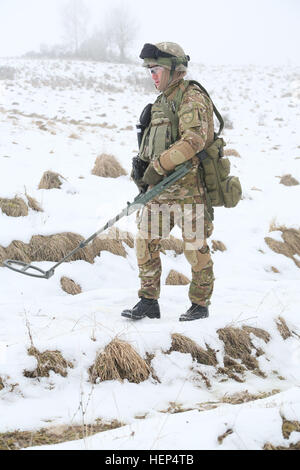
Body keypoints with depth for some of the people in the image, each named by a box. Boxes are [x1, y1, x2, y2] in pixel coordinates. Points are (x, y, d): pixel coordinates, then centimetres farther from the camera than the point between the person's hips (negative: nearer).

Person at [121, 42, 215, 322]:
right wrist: (142, 164, 4)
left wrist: (157, 166, -23)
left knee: (195, 249, 1)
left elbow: (193, 140, -24)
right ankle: (149, 303, 15)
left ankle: (200, 305, 15)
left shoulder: (192, 98, -10)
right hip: (159, 188, 8)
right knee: (145, 243, 5)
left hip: (188, 188, -8)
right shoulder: (162, 102, 18)